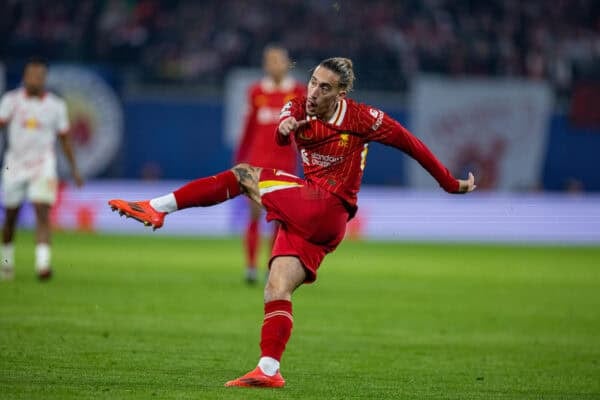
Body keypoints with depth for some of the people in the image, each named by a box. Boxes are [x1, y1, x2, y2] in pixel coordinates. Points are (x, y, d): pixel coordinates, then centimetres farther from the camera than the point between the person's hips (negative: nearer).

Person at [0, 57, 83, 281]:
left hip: (43, 165, -1)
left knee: (42, 212, -17)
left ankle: (42, 263, -26)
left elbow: (64, 138, 10)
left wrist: (74, 170, 11)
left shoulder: (55, 105, 1)